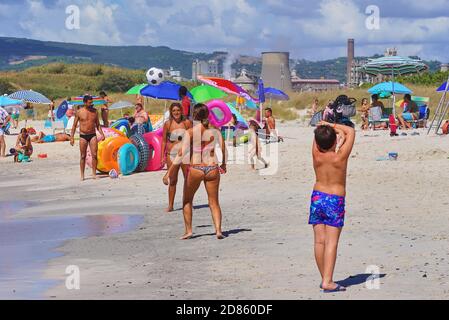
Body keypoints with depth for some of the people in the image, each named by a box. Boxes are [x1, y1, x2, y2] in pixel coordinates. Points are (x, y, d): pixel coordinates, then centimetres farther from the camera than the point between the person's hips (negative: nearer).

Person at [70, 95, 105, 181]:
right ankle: (82, 175, 10)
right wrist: (72, 137, -2)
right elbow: (74, 125, 2)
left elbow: (97, 124, 14)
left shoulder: (95, 111, 5)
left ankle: (94, 173, 2)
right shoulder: (79, 112, -3)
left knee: (94, 155, -5)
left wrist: (101, 134, 3)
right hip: (83, 136, -2)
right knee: (83, 156, 3)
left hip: (92, 135, 2)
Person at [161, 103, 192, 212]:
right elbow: (164, 141, 5)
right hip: (172, 154, 0)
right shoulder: (167, 124, 1)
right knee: (172, 181, 4)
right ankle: (170, 205, 10)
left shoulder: (187, 123, 1)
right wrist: (162, 156, 0)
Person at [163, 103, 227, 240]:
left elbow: (182, 154, -14)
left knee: (187, 201, 18)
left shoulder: (190, 132, -8)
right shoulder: (215, 130, 0)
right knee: (214, 202, 11)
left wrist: (169, 172, -12)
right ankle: (218, 230, -4)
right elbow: (224, 150, 5)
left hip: (195, 169, -2)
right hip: (212, 168, 2)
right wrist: (223, 164, 25)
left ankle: (188, 230, 12)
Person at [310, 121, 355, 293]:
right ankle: (328, 282, -12)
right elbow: (351, 131, -5)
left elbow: (318, 134, 10)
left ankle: (324, 278, 18)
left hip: (317, 197, 4)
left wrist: (326, 127, 3)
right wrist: (332, 125, -2)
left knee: (319, 241, 8)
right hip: (335, 200, -4)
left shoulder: (316, 155, -8)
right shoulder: (340, 156, -16)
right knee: (331, 242, -6)